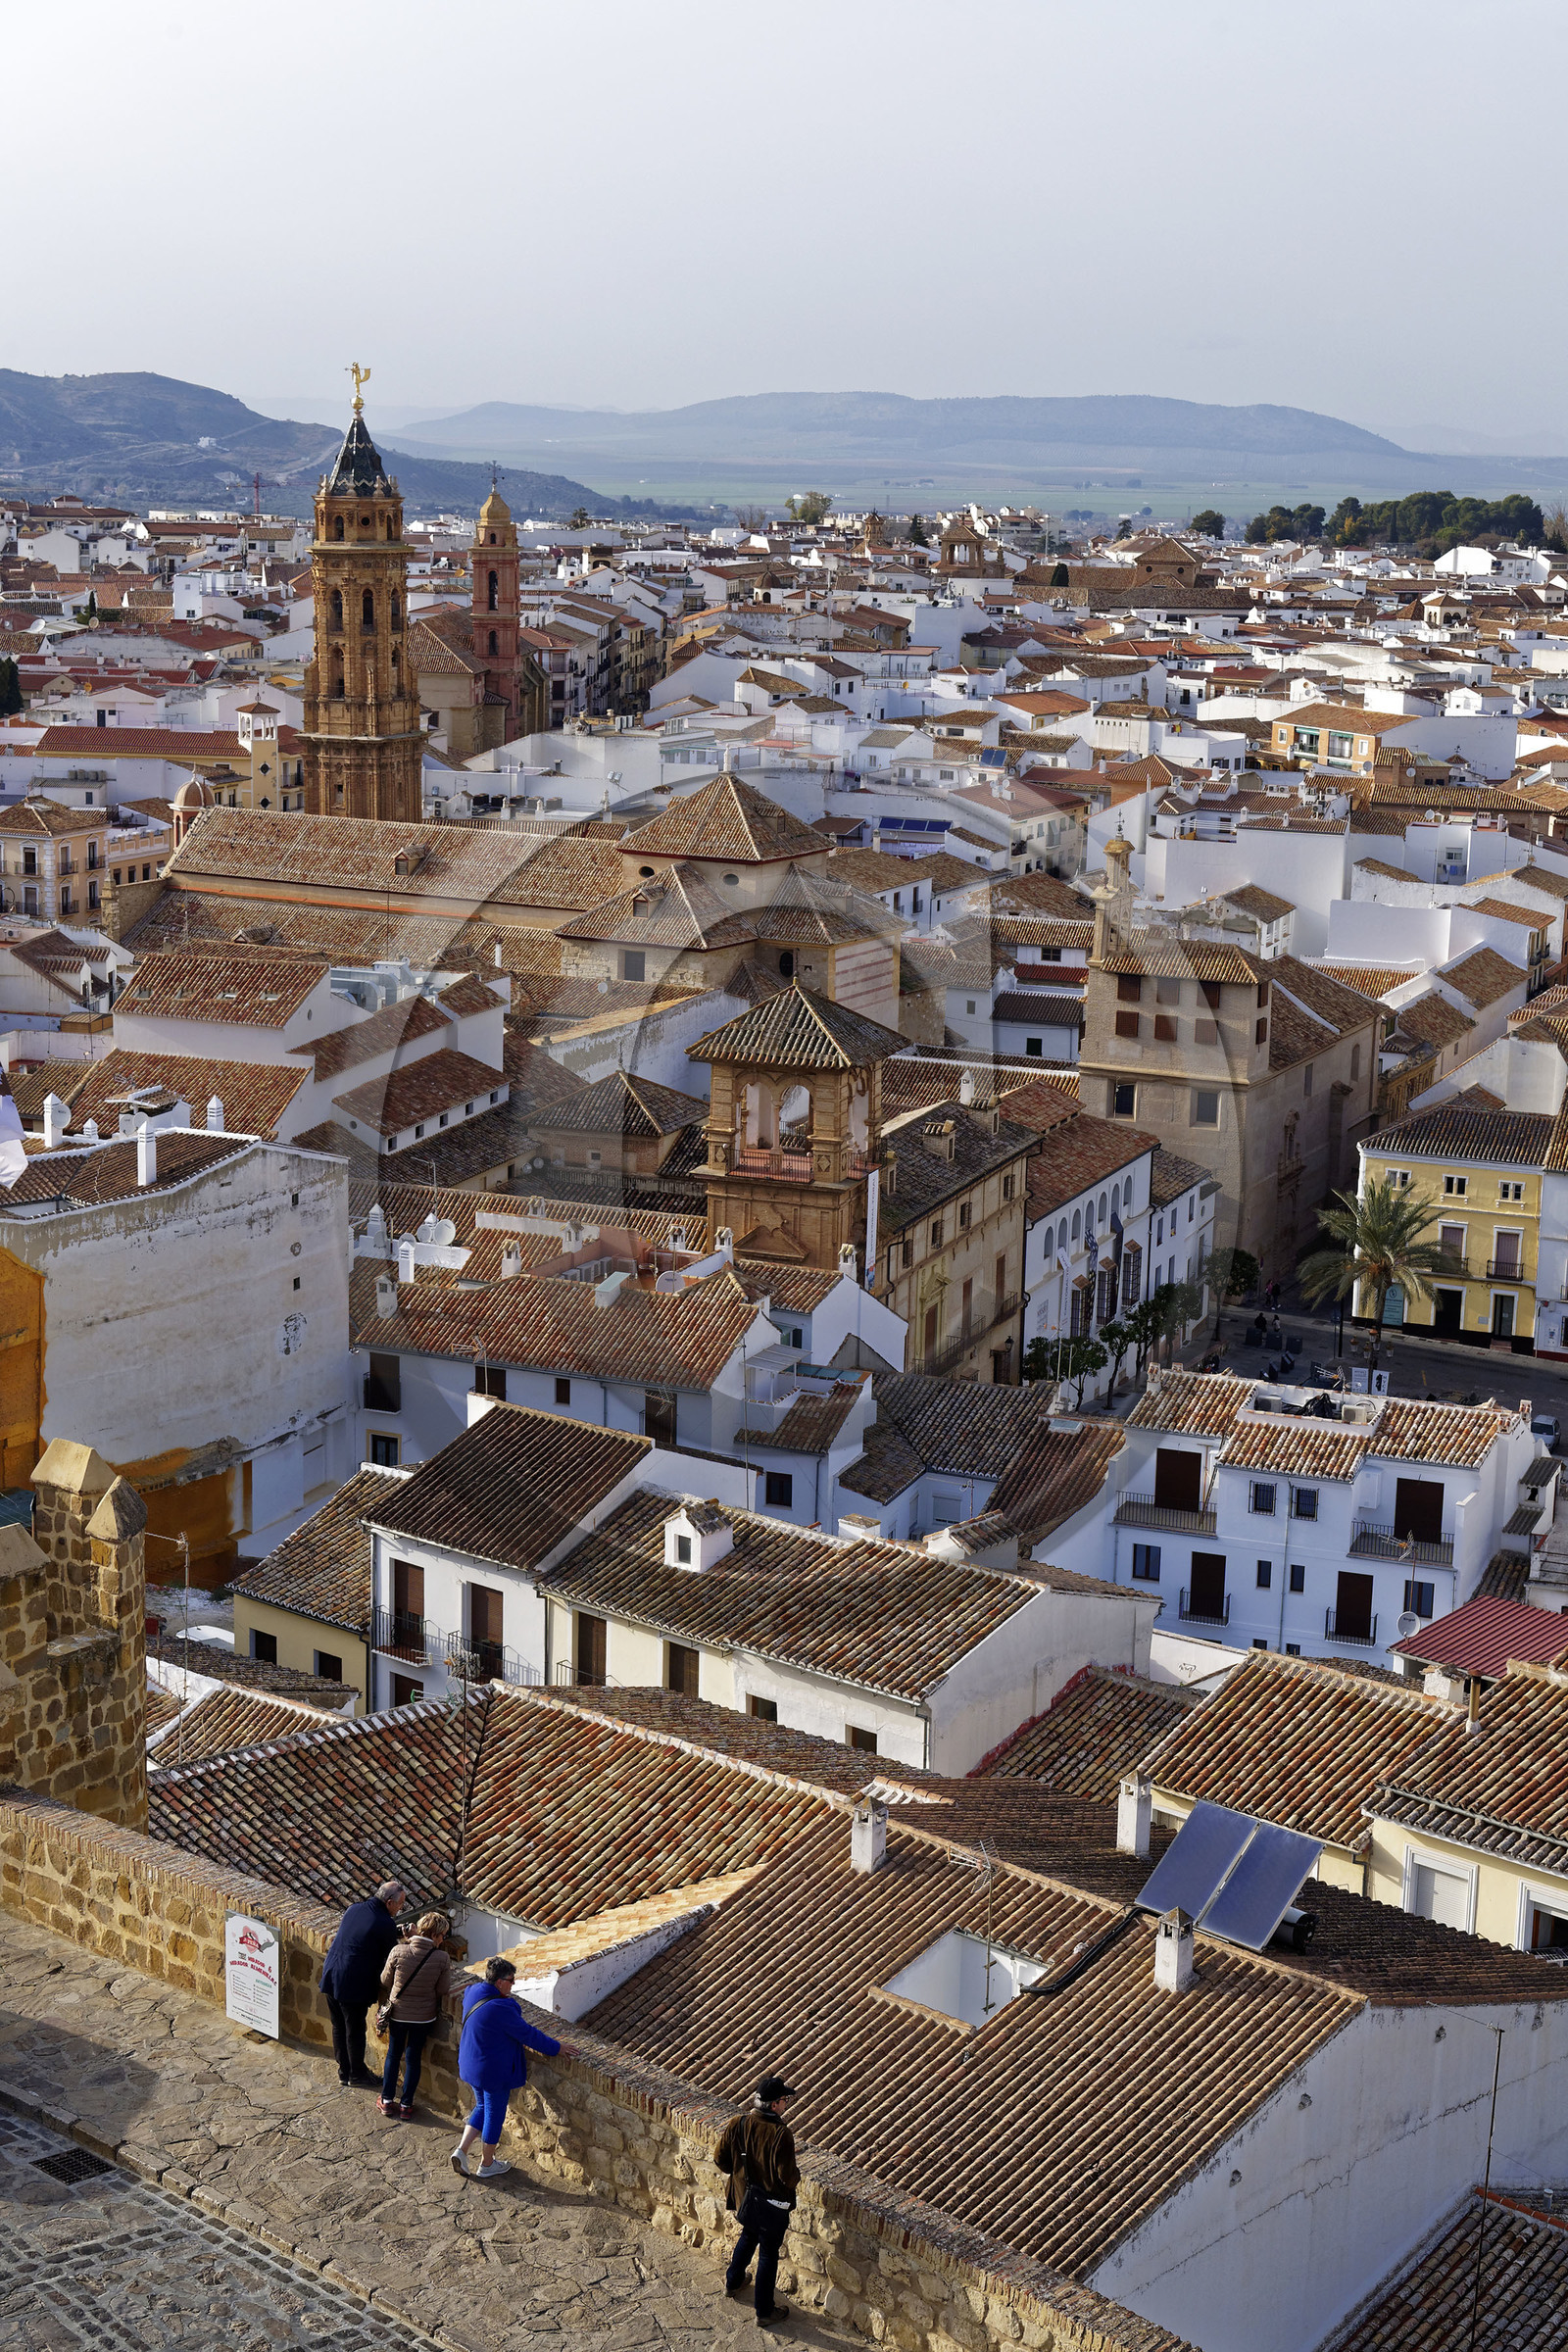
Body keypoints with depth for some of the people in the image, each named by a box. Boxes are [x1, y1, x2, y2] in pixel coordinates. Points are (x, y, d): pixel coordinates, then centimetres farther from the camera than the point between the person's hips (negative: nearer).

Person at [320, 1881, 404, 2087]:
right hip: (353, 1985, -7)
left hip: (330, 1977, 7)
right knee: (355, 2030, 10)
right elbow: (390, 1960, -6)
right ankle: (356, 2073, 24)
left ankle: (343, 2070, 30)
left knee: (338, 2027, 18)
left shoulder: (353, 1909, 4)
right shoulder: (386, 1925, -16)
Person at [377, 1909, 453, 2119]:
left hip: (398, 2013, 0)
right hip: (424, 2016, 0)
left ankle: (387, 2100, 24)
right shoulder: (442, 1958, -19)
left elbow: (385, 1981, -4)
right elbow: (442, 1990, -7)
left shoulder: (398, 1952, -18)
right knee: (413, 2058, 14)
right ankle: (406, 2105, 20)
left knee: (393, 2055, 19)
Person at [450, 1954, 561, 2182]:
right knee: (494, 2115, 11)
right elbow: (528, 2035, -22)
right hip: (495, 2072, -8)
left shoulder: (473, 1993, -4)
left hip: (471, 2066, 8)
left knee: (483, 2108, 26)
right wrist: (555, 2048, -10)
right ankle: (487, 2165, 26)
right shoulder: (501, 2008, -30)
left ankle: (461, 2150, 17)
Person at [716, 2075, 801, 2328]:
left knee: (748, 2236, 33)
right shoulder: (781, 2134, -30)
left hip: (744, 2197, 5)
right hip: (771, 2203, -5)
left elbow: (720, 2159, -4)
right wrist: (796, 2176, -4)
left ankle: (733, 2282, 52)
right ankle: (765, 2312, 25)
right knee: (768, 2255, 12)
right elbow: (787, 2175, -27)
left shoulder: (738, 2124, -13)